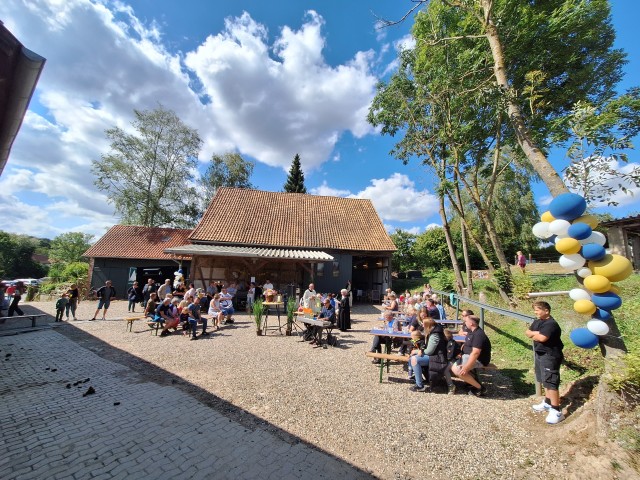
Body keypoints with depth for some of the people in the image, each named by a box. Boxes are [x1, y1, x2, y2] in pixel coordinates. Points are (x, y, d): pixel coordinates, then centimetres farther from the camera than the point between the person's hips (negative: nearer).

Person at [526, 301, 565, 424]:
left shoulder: (551, 324, -21)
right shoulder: (537, 321, 8)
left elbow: (542, 338, -30)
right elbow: (527, 332, 3)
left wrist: (534, 335, -9)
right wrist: (537, 333, -15)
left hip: (550, 356, -9)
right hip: (540, 354, 9)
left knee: (551, 382, -6)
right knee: (545, 381, 20)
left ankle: (556, 411, 4)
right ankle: (547, 403, 35)